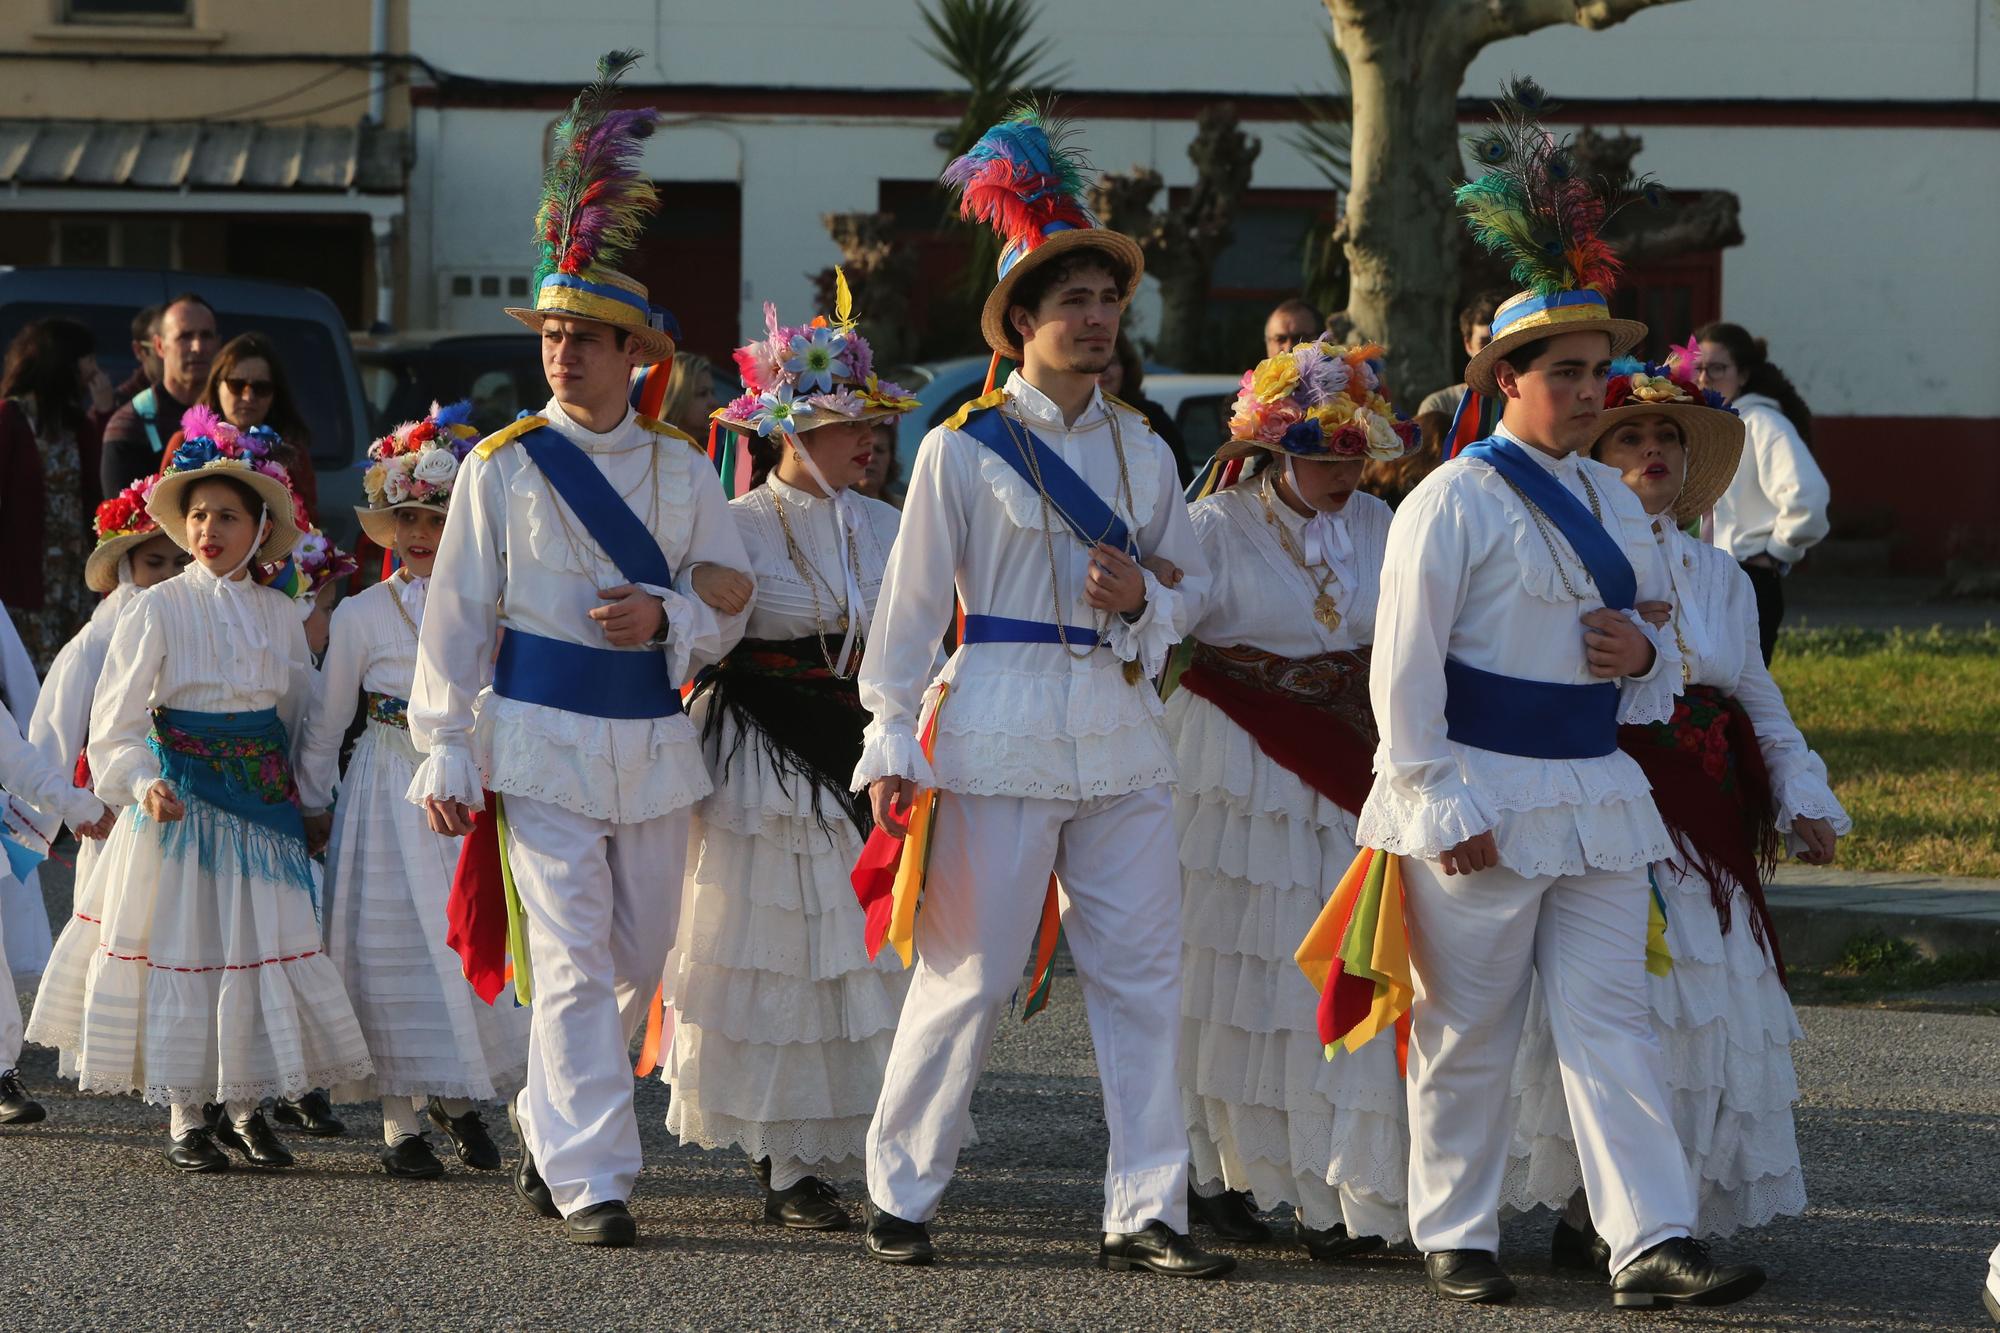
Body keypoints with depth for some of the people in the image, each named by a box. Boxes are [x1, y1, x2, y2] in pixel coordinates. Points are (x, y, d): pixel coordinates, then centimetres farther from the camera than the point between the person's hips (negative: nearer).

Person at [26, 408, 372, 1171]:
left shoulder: (280, 616, 5)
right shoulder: (158, 610, -7)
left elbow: (304, 716, 15)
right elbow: (115, 727, -10)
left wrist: (310, 803, 7)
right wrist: (143, 785, -26)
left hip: (261, 807, 4)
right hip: (180, 808, -4)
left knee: (260, 949, 5)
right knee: (179, 953, -1)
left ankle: (245, 1108, 17)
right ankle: (184, 1119, 8)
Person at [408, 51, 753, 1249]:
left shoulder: (684, 469, 6)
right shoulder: (503, 468, -1)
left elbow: (732, 601, 9)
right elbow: (457, 619, 0)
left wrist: (667, 621, -14)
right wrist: (445, 756, -4)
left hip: (654, 742, 4)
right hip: (542, 740, -4)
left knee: (640, 960, 12)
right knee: (572, 960, -11)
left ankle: (548, 1124, 33)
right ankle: (591, 1180, -11)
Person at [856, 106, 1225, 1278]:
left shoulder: (1143, 452, 13)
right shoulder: (965, 448, -1)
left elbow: (1193, 582, 19)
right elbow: (913, 601, -2)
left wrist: (1145, 600, -5)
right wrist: (893, 743, -6)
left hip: (1122, 729, 5)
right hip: (1001, 729, -5)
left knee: (1144, 971, 1)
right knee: (969, 971, -1)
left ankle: (1147, 1212, 5)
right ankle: (902, 1194, 12)